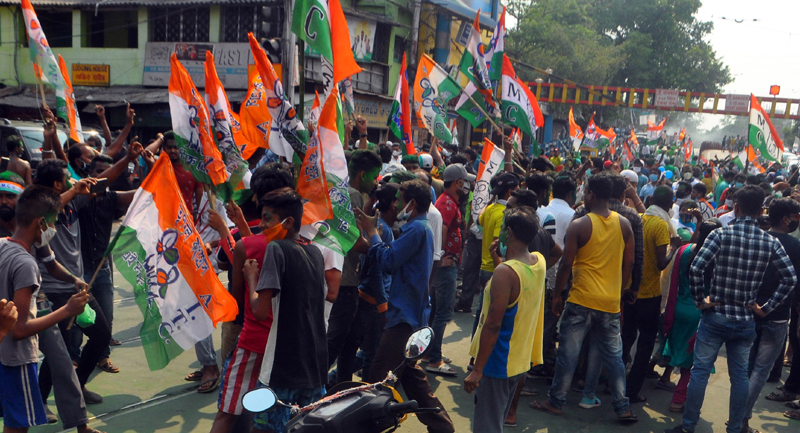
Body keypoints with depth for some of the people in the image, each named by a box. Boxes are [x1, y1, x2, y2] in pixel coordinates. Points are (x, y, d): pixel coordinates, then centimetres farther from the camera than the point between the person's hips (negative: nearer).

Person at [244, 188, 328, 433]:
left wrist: (251, 277, 0)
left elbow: (260, 311, -19)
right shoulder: (315, 252, 9)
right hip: (316, 367, 7)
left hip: (282, 370, -7)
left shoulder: (276, 248, -12)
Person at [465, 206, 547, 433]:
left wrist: (477, 369, -19)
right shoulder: (539, 261, -1)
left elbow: (493, 325, -25)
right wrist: (506, 257, 5)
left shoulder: (505, 272, -25)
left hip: (497, 363, -8)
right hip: (519, 360, 8)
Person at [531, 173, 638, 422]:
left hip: (582, 299, -4)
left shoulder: (579, 225, -10)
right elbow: (629, 264, 7)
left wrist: (556, 295, 1)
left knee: (568, 353, 6)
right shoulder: (624, 224, 2)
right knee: (614, 355, 13)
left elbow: (566, 264, -10)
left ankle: (556, 402, 16)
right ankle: (623, 408, 18)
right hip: (611, 301, 4)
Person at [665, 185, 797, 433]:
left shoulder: (721, 234, -11)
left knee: (700, 371, 5)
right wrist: (767, 308, 3)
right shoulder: (771, 242, -1)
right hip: (746, 320, 3)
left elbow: (696, 269, -20)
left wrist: (699, 301, -8)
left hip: (715, 316, -3)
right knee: (739, 375, 15)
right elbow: (790, 278, -3)